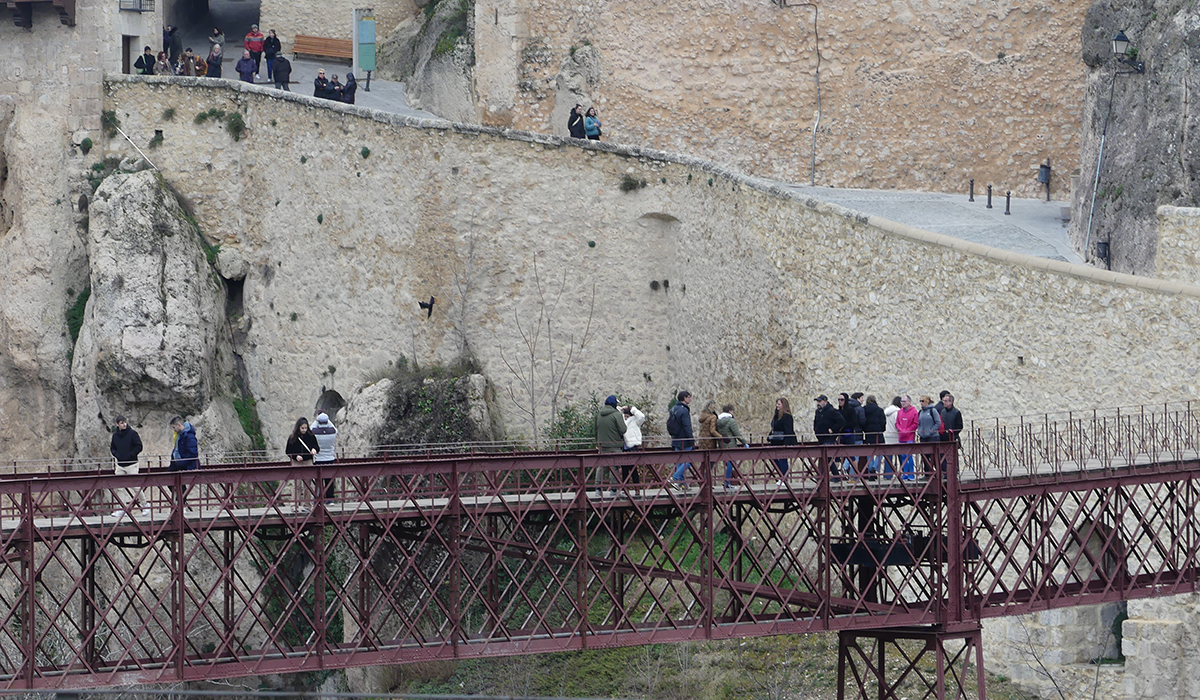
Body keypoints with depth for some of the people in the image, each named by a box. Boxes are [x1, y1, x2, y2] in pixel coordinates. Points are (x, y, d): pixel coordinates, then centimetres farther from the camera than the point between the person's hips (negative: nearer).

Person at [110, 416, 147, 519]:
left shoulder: (132, 433, -5)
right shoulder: (115, 435, 9)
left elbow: (139, 447, -6)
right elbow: (112, 448, 19)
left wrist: (130, 455, -15)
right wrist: (116, 454, -2)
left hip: (131, 464, -5)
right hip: (119, 465, 5)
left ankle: (144, 505, 11)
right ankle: (122, 508, 4)